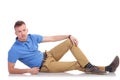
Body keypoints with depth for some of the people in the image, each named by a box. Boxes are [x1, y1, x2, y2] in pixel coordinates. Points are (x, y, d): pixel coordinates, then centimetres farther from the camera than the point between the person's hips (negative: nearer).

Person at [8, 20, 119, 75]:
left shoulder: (32, 37, -1)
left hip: (47, 55, 7)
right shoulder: (14, 50, -20)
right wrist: (28, 70, -28)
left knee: (71, 42, -8)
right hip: (44, 66, -7)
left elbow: (51, 38, 4)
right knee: (76, 64, -15)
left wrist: (69, 36, -5)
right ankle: (106, 69, -8)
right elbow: (10, 70, -18)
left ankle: (89, 67, -14)